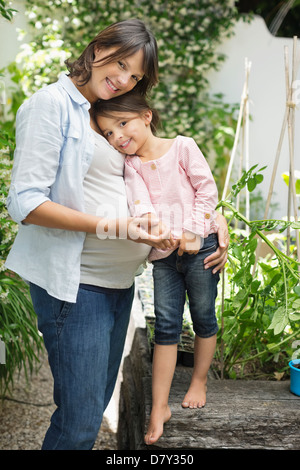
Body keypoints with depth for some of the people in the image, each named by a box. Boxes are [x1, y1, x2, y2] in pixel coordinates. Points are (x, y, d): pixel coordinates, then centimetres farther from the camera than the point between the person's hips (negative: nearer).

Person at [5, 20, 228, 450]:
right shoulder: (52, 103, -6)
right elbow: (25, 202, -15)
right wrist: (114, 227, -20)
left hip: (119, 281, 8)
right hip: (75, 284, -8)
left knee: (97, 404, 17)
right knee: (80, 420, -4)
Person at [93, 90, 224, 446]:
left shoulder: (183, 146, -2)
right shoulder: (131, 166, 6)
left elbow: (207, 190, -4)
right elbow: (140, 204, -10)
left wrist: (192, 232, -13)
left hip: (199, 246, -2)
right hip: (163, 254, 2)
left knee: (203, 317, 9)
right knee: (166, 325, 1)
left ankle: (199, 382, 30)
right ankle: (159, 407, 4)